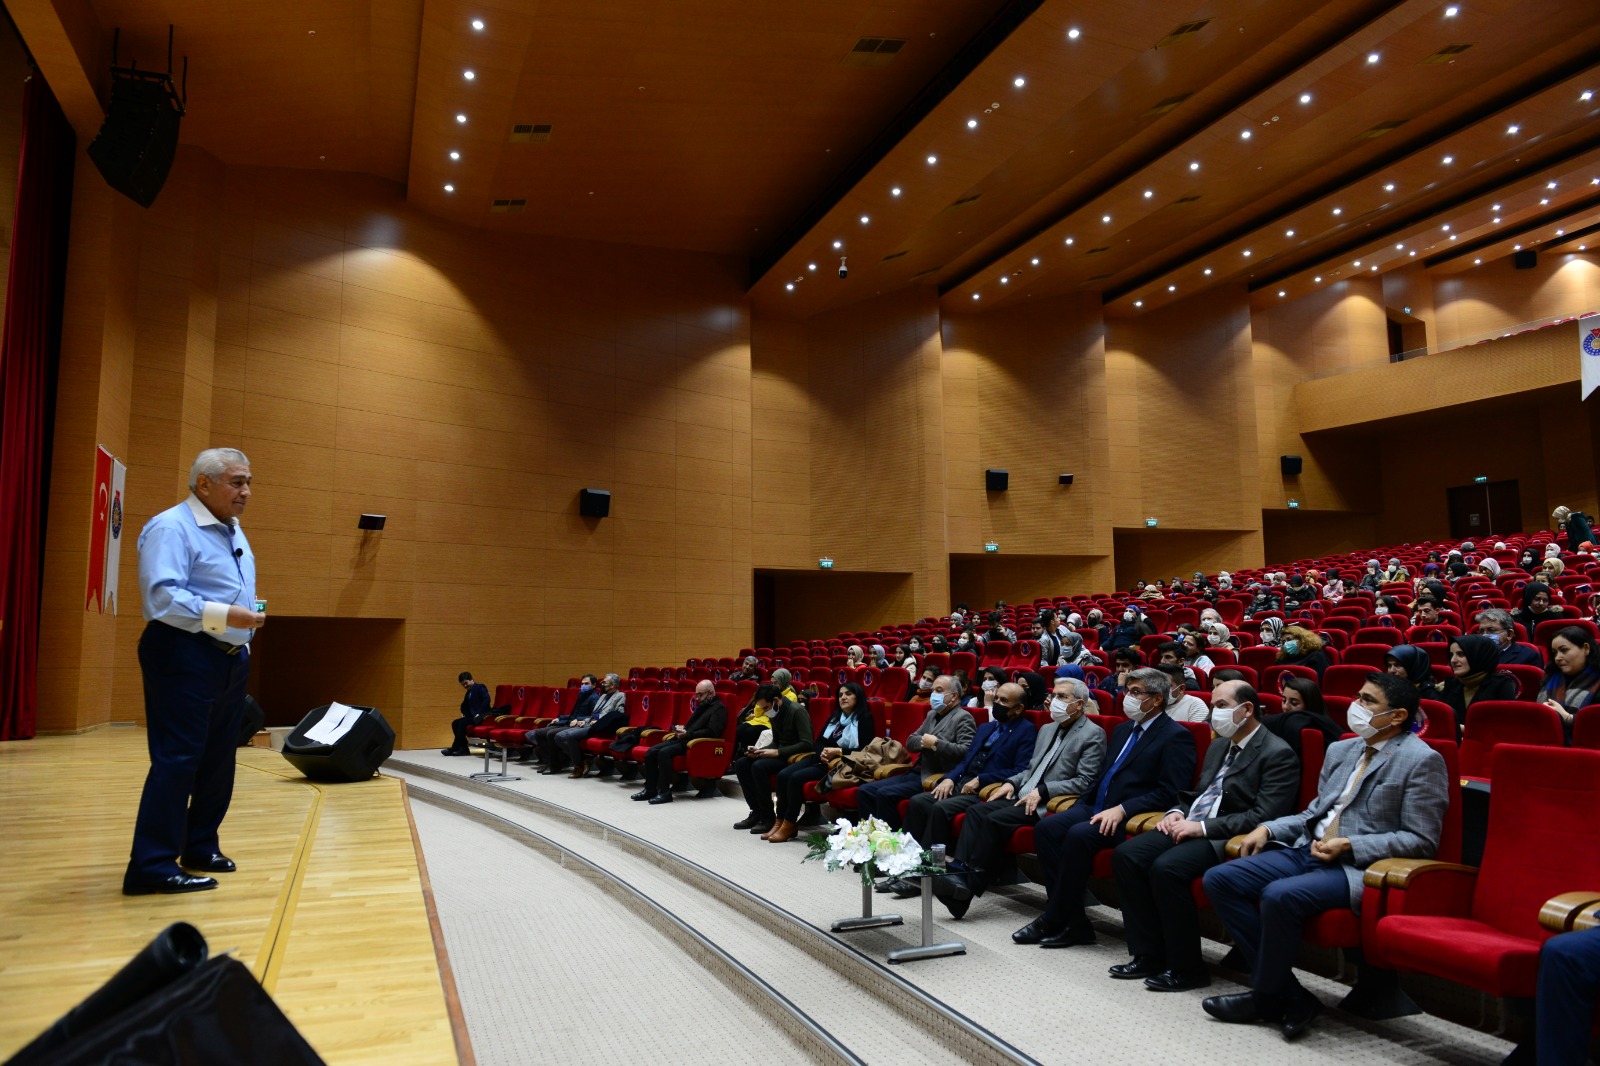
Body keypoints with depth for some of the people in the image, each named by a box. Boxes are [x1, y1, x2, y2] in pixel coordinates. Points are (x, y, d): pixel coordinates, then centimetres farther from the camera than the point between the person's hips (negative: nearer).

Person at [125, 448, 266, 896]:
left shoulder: (234, 532, 18)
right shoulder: (170, 528, -11)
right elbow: (162, 597, -22)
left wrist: (247, 619, 11)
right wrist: (224, 615, -25)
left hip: (231, 657, 9)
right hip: (184, 657, -9)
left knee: (219, 758, 14)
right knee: (177, 758, -8)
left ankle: (200, 846, 26)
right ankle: (152, 866, -1)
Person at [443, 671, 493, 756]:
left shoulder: (480, 687, -3)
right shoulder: (469, 692, 21)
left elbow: (487, 700, -17)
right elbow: (464, 705, 33)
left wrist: (479, 713, -21)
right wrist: (464, 713, 12)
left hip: (481, 716, -9)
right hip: (471, 716, 9)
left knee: (463, 722, -26)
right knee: (455, 723, -8)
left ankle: (454, 748, -20)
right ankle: (464, 748, -11)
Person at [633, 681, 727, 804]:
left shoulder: (719, 708, -6)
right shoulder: (702, 705, 23)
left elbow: (711, 732, -17)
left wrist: (687, 734, -18)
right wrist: (682, 728, 9)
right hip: (684, 738, 10)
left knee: (665, 752, -29)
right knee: (652, 751, -7)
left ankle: (665, 792, -23)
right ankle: (650, 789, -3)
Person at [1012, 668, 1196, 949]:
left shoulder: (1176, 736, -3)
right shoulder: (1123, 730, 22)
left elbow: (1169, 792, -12)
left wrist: (1122, 809, -20)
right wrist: (1081, 804, 8)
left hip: (1130, 818, -8)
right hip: (1096, 807, 8)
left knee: (1079, 835, -31)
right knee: (1046, 827, -16)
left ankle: (1053, 921, -18)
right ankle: (1073, 922, -15)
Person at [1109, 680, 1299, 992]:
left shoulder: (1279, 754, -7)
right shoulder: (1218, 746, 20)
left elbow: (1263, 816, -16)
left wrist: (1202, 826, -20)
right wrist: (1178, 812, 4)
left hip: (1227, 839, -8)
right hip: (1191, 826, 9)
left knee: (1166, 867, -31)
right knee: (1125, 855, -12)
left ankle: (1187, 968, -13)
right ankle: (1148, 955, -4)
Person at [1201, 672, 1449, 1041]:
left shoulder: (1422, 761, -5)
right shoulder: (1340, 750, 18)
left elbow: (1421, 841, -9)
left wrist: (1349, 845, -17)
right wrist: (1269, 828, 7)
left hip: (1360, 867, -8)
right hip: (1306, 851, 8)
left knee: (1279, 896, -33)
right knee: (1219, 879, -9)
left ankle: (1266, 997, -6)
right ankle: (1290, 997, -6)